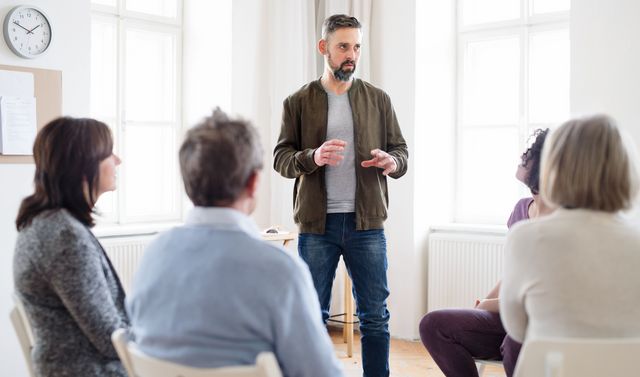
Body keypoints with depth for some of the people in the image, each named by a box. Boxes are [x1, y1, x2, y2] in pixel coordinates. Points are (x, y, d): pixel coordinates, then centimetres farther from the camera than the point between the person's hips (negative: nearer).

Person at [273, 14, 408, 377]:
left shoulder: (378, 99, 8)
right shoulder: (298, 102, 4)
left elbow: (402, 150, 9)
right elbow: (281, 157, 1)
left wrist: (392, 161, -15)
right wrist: (312, 157, -20)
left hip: (367, 223, 1)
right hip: (317, 224, -1)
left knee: (375, 315, 6)